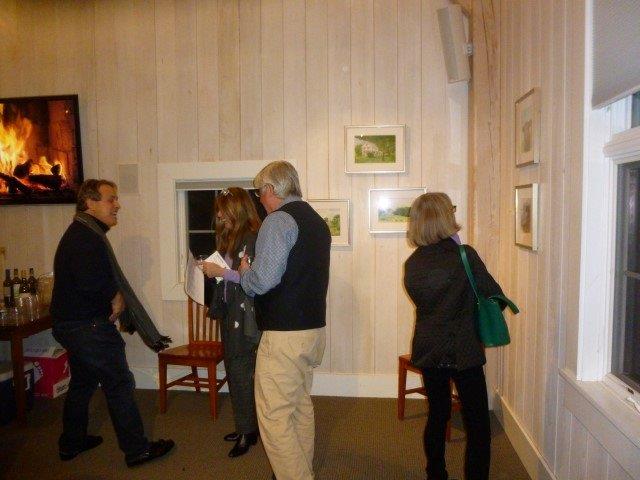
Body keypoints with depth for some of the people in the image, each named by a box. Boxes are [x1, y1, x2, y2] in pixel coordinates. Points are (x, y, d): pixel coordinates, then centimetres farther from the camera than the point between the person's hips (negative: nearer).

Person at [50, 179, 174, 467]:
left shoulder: (79, 233, 13)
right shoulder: (87, 238, -21)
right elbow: (91, 283, -33)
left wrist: (113, 296, 0)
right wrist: (115, 296, -14)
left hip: (69, 323, 11)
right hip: (89, 326, -11)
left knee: (82, 383, 23)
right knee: (119, 385, -1)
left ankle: (71, 443, 37)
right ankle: (137, 449, 9)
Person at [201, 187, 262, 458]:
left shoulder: (252, 238, -13)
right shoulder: (230, 237, 13)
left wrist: (221, 271, -19)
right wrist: (211, 269, 3)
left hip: (245, 316, -8)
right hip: (229, 313, 9)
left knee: (242, 373, 0)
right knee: (235, 371, 14)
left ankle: (248, 432, 15)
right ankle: (244, 427, 27)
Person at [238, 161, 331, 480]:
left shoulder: (278, 220, -14)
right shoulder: (317, 221, 12)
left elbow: (263, 280, -22)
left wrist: (243, 272, 0)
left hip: (284, 334, -9)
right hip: (314, 328, 10)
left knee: (274, 416, 0)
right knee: (301, 406, 22)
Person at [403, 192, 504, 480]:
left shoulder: (412, 264, -1)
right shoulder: (464, 255, -14)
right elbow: (495, 295, -5)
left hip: (427, 352, 5)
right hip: (463, 352, -5)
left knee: (437, 415, 20)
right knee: (477, 425, 9)